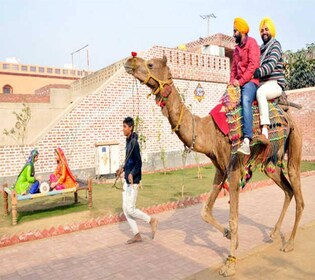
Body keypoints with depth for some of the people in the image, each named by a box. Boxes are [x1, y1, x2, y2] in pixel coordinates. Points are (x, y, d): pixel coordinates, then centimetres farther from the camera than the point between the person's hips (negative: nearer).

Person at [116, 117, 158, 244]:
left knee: (130, 209, -5)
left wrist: (132, 174, -34)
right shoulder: (128, 141, 11)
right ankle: (137, 235, 19)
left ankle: (152, 221, 14)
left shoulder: (134, 143, -17)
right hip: (127, 180, 9)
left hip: (133, 181, -9)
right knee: (125, 209, 10)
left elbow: (138, 163, -20)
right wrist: (123, 169, 30)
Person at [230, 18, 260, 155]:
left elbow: (253, 65, -12)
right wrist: (232, 82, 5)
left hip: (250, 82, -9)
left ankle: (246, 142, -45)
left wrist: (240, 81, -16)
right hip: (239, 84, 9)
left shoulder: (251, 43, 1)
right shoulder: (237, 48, 24)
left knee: (245, 101, -32)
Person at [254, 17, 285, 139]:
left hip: (275, 83, -8)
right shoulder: (261, 48, 21)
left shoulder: (275, 45, -1)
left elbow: (271, 64, -16)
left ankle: (265, 127, -40)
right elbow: (258, 67, 19)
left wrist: (256, 73, -28)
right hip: (263, 84, 8)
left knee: (260, 92, -35)